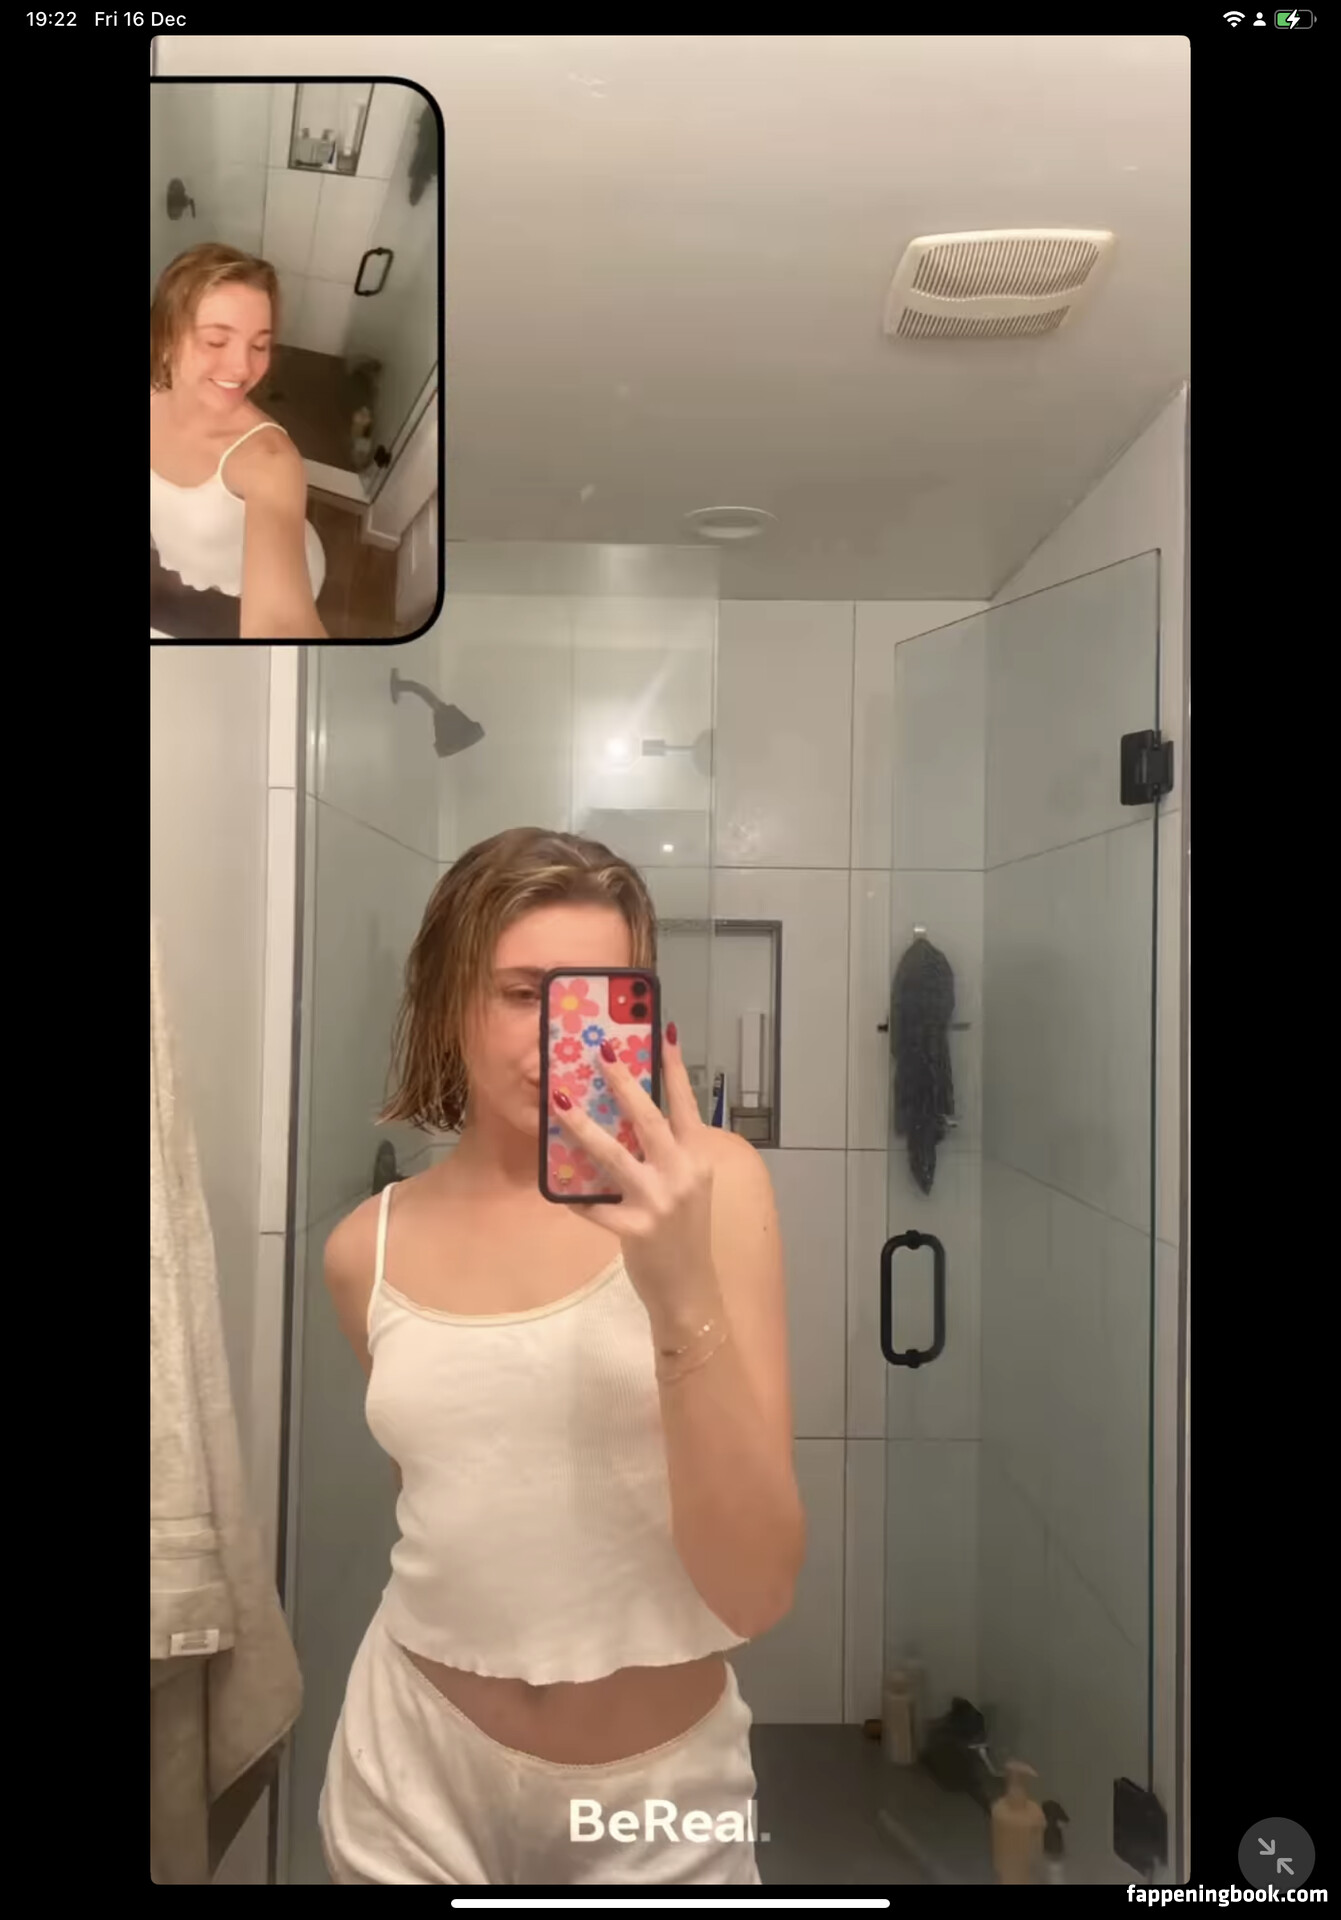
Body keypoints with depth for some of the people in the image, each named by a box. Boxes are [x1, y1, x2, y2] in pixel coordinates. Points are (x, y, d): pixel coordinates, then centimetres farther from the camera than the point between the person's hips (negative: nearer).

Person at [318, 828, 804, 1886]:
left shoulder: (710, 1185, -15)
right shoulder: (368, 1249, -5)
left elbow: (757, 1591, -20)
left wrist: (683, 1291, -31)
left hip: (660, 1795, -2)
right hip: (418, 1769, 2)